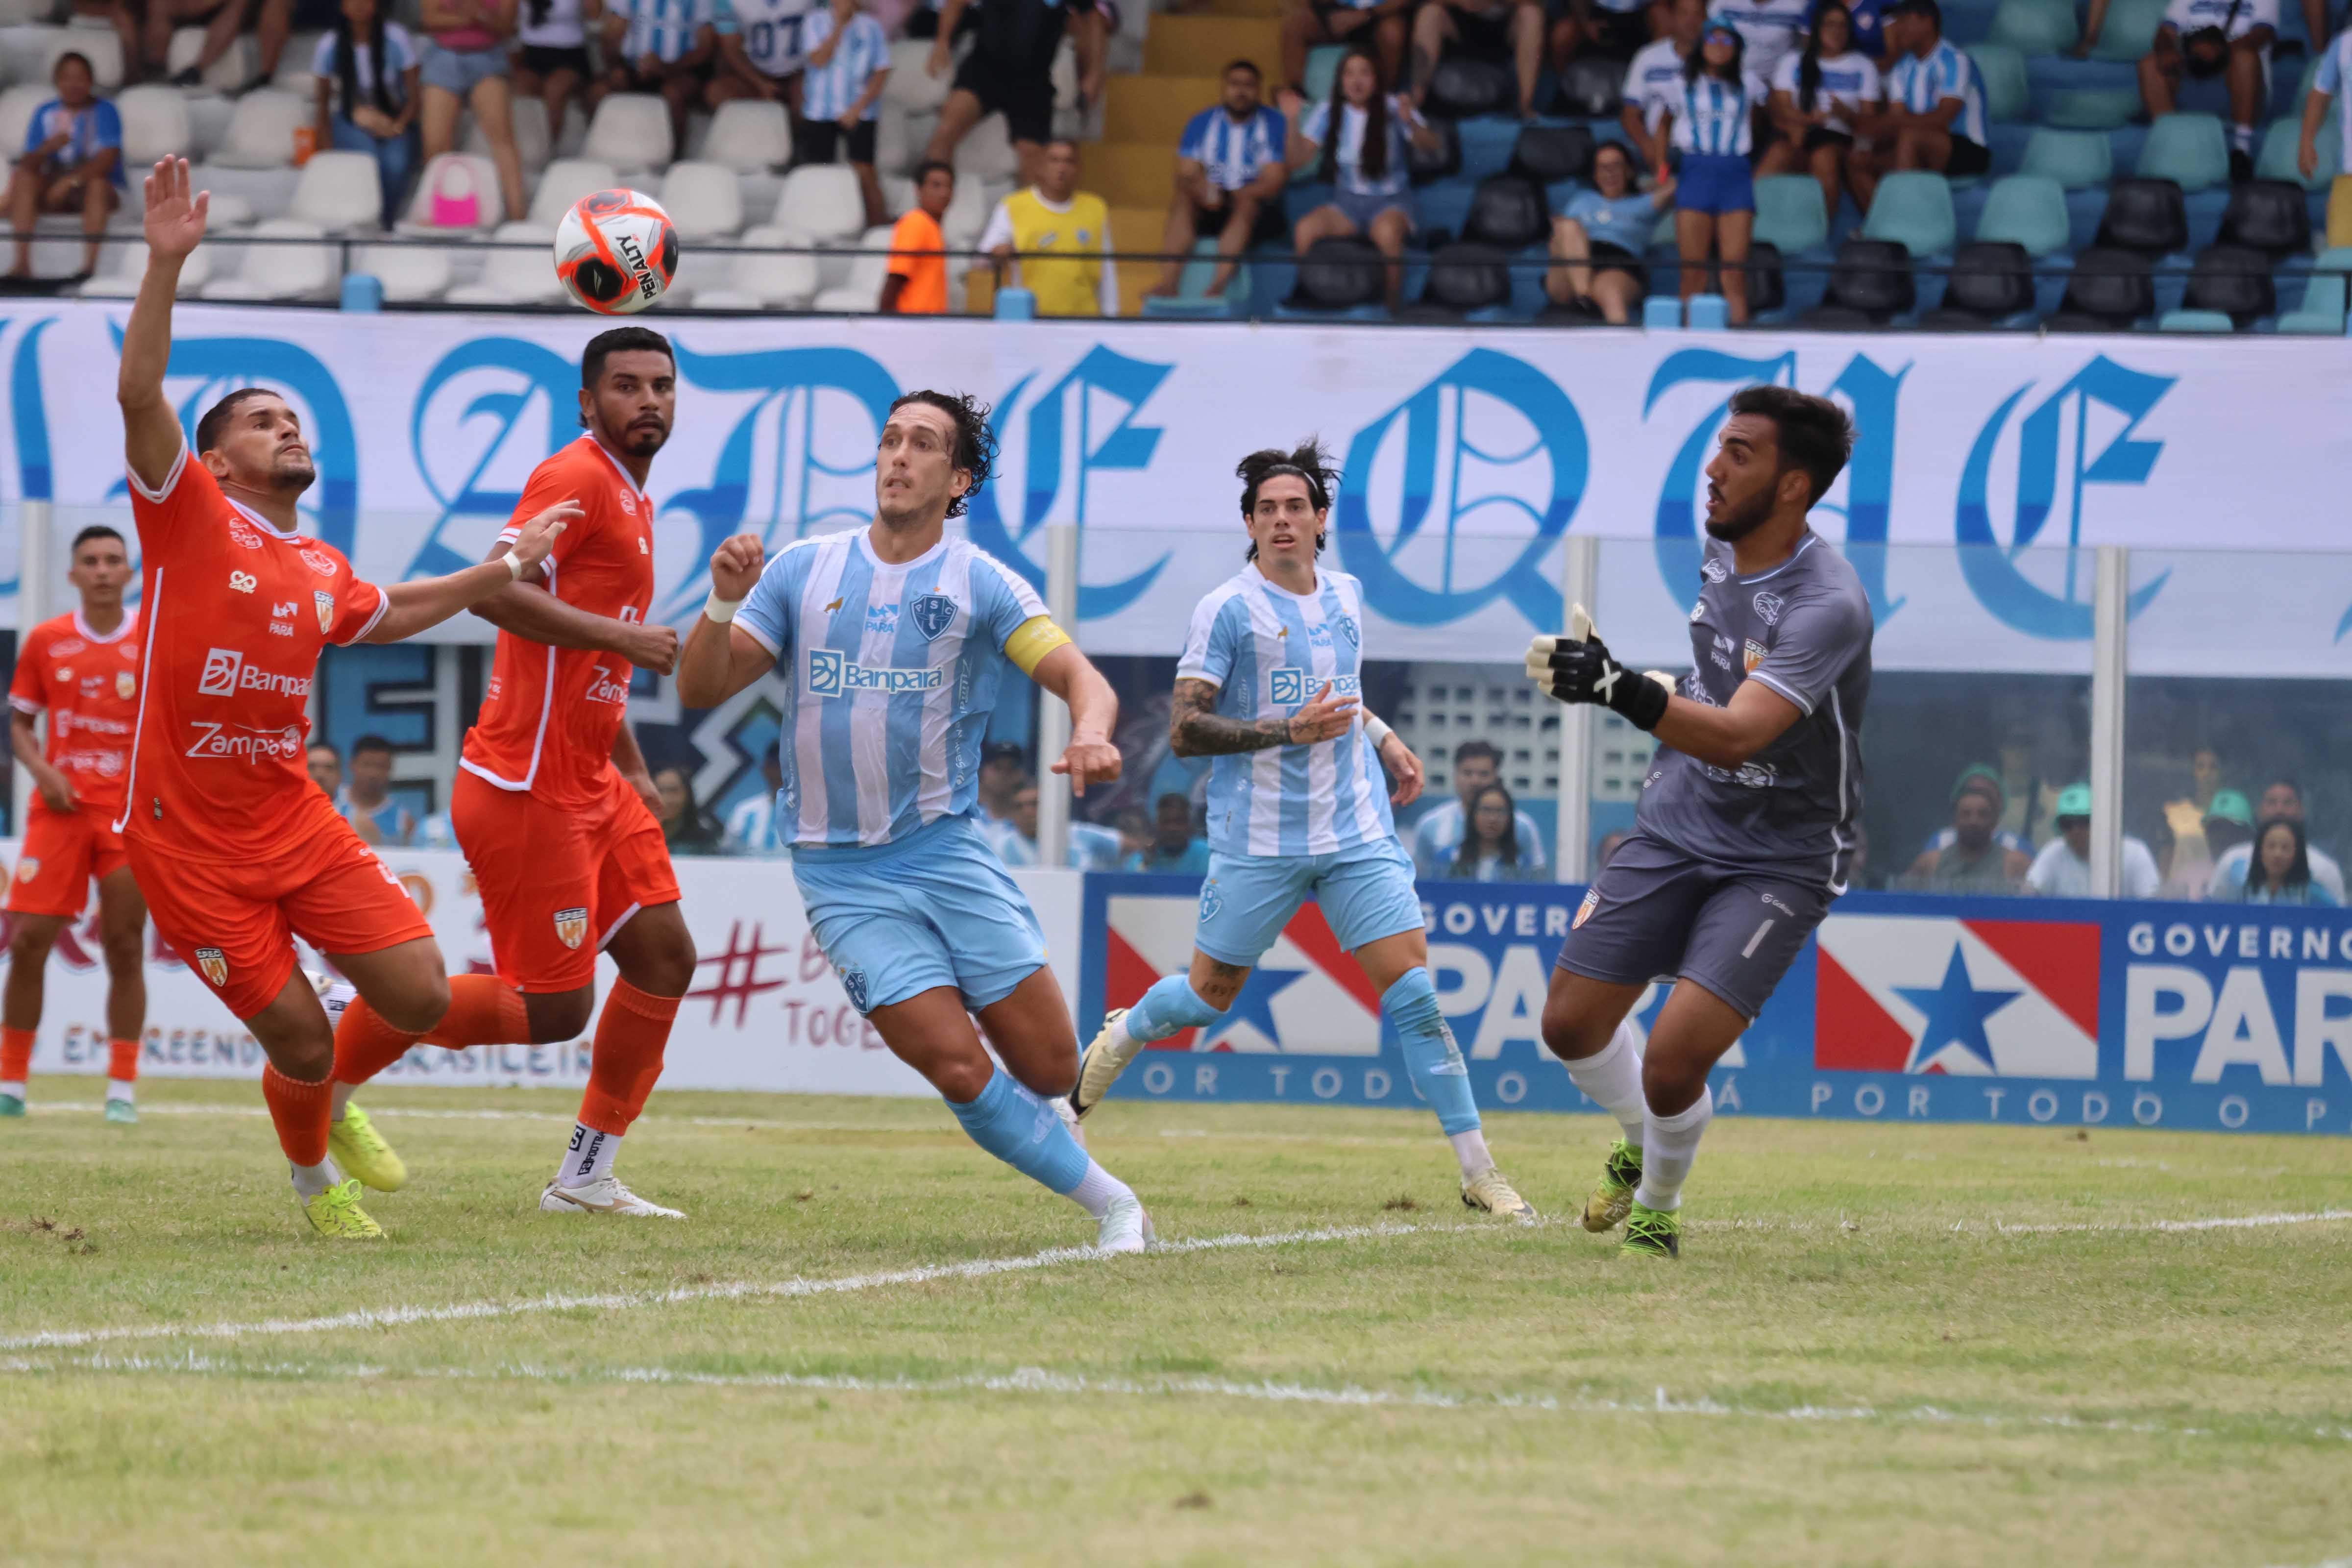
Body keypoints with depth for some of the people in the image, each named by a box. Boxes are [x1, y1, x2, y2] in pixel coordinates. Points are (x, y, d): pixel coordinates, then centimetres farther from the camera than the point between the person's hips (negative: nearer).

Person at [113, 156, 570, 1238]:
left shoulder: (322, 572, 11)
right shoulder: (189, 516, -6)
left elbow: (385, 615, 35)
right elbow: (140, 393, -21)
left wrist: (508, 568, 34)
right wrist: (165, 266, -32)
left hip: (296, 823, 5)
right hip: (191, 843, -5)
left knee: (420, 997, -5)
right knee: (298, 1037, -4)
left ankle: (328, 1086, 27)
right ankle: (315, 1180, 27)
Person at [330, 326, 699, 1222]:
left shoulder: (631, 500, 19)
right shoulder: (577, 479, -13)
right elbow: (495, 589, -27)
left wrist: (633, 771, 24)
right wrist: (621, 636, -27)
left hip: (590, 786, 10)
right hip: (528, 787, -10)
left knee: (664, 955, 5)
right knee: (555, 1008, -7)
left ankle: (586, 1176, 12)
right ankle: (335, 1054, 6)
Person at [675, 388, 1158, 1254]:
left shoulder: (979, 584, 0)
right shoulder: (801, 570, 5)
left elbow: (1080, 677, -9)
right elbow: (701, 689, 2)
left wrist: (1090, 732, -32)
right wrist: (724, 602, -17)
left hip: (947, 851, 0)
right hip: (843, 877, 0)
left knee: (1050, 1068, -5)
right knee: (960, 1070, -14)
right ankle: (1108, 1201, 2)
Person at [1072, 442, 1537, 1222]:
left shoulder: (1345, 596, 10)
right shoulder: (1227, 610, -9)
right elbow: (1185, 731, -13)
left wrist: (1383, 737, 16)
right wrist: (1290, 730, -22)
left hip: (1358, 835, 4)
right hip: (1257, 842, -4)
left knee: (1414, 993, -8)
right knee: (1210, 996, 8)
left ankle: (1478, 1171, -5)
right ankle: (1120, 1037, 43)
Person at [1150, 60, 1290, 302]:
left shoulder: (1274, 123, -2)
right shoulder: (1202, 123, 8)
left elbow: (1274, 182, -11)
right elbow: (1186, 175, 0)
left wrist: (1233, 196, -24)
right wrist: (1203, 193, -24)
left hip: (1261, 211, -3)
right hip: (1213, 211, 3)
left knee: (1246, 206, -35)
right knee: (1183, 203, -26)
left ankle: (1218, 286, -51)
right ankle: (1168, 282, -41)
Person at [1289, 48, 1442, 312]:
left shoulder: (1393, 109, -5)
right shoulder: (1328, 112, 2)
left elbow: (1431, 144, -18)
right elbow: (1298, 162, 0)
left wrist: (1410, 123, -38)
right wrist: (1293, 123, -15)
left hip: (1391, 200, -3)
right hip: (1347, 202, 3)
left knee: (1386, 233, -39)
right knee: (1304, 230, -28)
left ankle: (1391, 308, -24)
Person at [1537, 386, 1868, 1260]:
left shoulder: (1828, 606, -26)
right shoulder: (1723, 549, 0)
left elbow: (1738, 734, -39)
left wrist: (1621, 691, -51)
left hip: (1780, 861, -7)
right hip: (1678, 829, 7)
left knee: (1674, 1063, -18)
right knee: (1572, 1024, 3)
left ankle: (1657, 1208, 12)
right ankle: (1639, 1146, 34)